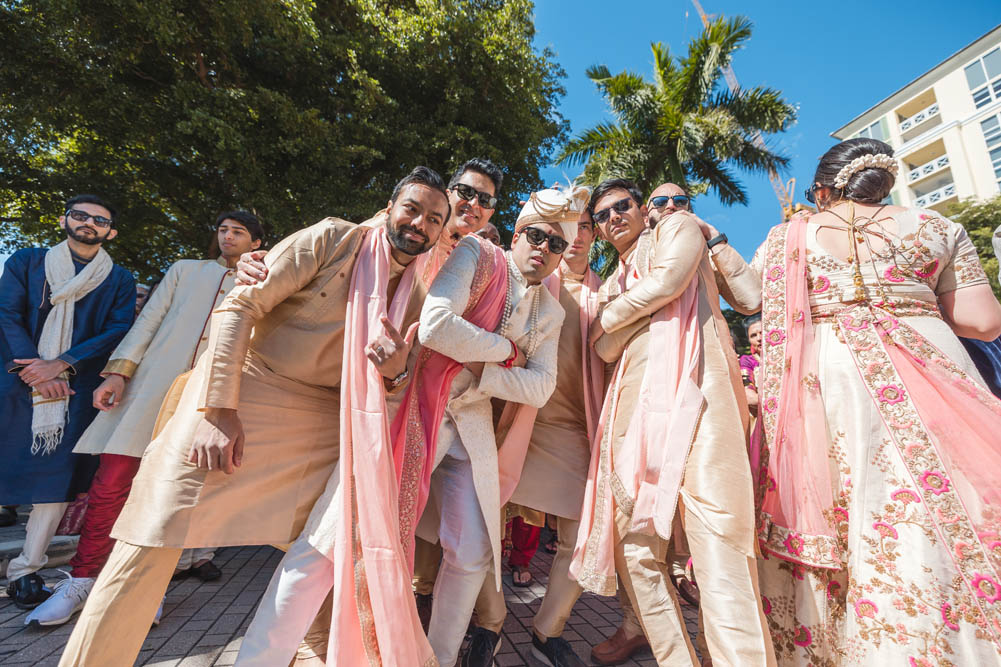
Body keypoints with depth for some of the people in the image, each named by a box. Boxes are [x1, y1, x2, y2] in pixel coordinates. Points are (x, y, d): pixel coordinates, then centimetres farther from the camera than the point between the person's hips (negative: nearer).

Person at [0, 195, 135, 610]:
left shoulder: (119, 280, 10)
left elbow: (119, 331, -1)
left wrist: (60, 365, -13)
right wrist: (36, 369, -12)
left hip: (77, 389, -1)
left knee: (57, 478, -4)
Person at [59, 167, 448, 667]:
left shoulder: (418, 292, 5)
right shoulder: (333, 238, -9)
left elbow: (394, 378, 11)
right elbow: (240, 306, -12)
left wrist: (395, 370, -15)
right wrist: (218, 408, -18)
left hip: (323, 419, 5)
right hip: (242, 392, -4)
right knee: (156, 540, -5)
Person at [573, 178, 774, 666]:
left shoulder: (678, 227, 18)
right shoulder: (612, 284, 31)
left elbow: (669, 280, -4)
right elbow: (606, 348, 15)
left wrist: (613, 315, 11)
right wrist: (647, 303, 1)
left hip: (692, 388, -6)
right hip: (636, 404, 6)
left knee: (717, 543, -16)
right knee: (634, 546, 2)